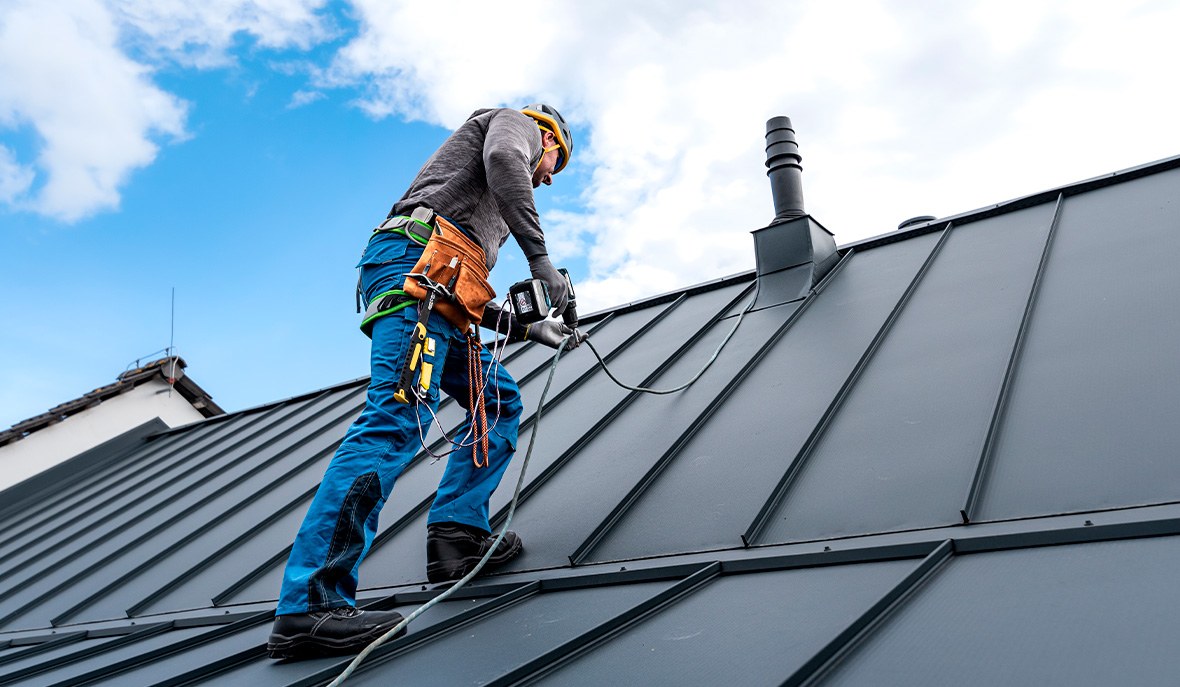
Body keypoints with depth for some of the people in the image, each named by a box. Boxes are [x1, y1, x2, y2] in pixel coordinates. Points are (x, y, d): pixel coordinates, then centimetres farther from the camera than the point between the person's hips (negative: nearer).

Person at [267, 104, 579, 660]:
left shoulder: (493, 203, 41)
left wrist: (530, 330, 33)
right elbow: (502, 160, -10)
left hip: (439, 290, 10)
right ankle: (309, 604, -26)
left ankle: (456, 533, -2)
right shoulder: (515, 122, 18)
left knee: (499, 401, 12)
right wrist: (540, 259, -12)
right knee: (400, 417, -21)